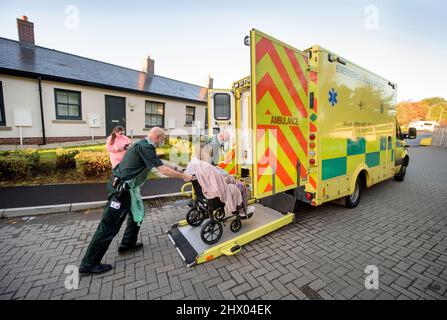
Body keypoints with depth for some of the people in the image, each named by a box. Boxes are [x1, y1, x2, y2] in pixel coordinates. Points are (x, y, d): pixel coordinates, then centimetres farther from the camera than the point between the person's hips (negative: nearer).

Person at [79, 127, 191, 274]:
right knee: (109, 225, 0)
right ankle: (89, 264, 14)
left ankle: (128, 243, 35)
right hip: (121, 188, -10)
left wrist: (177, 171, 16)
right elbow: (163, 170, -23)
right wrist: (184, 176, -14)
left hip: (127, 187, 10)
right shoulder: (145, 147, -20)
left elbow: (159, 166, 17)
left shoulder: (143, 145, 11)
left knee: (137, 213, 20)